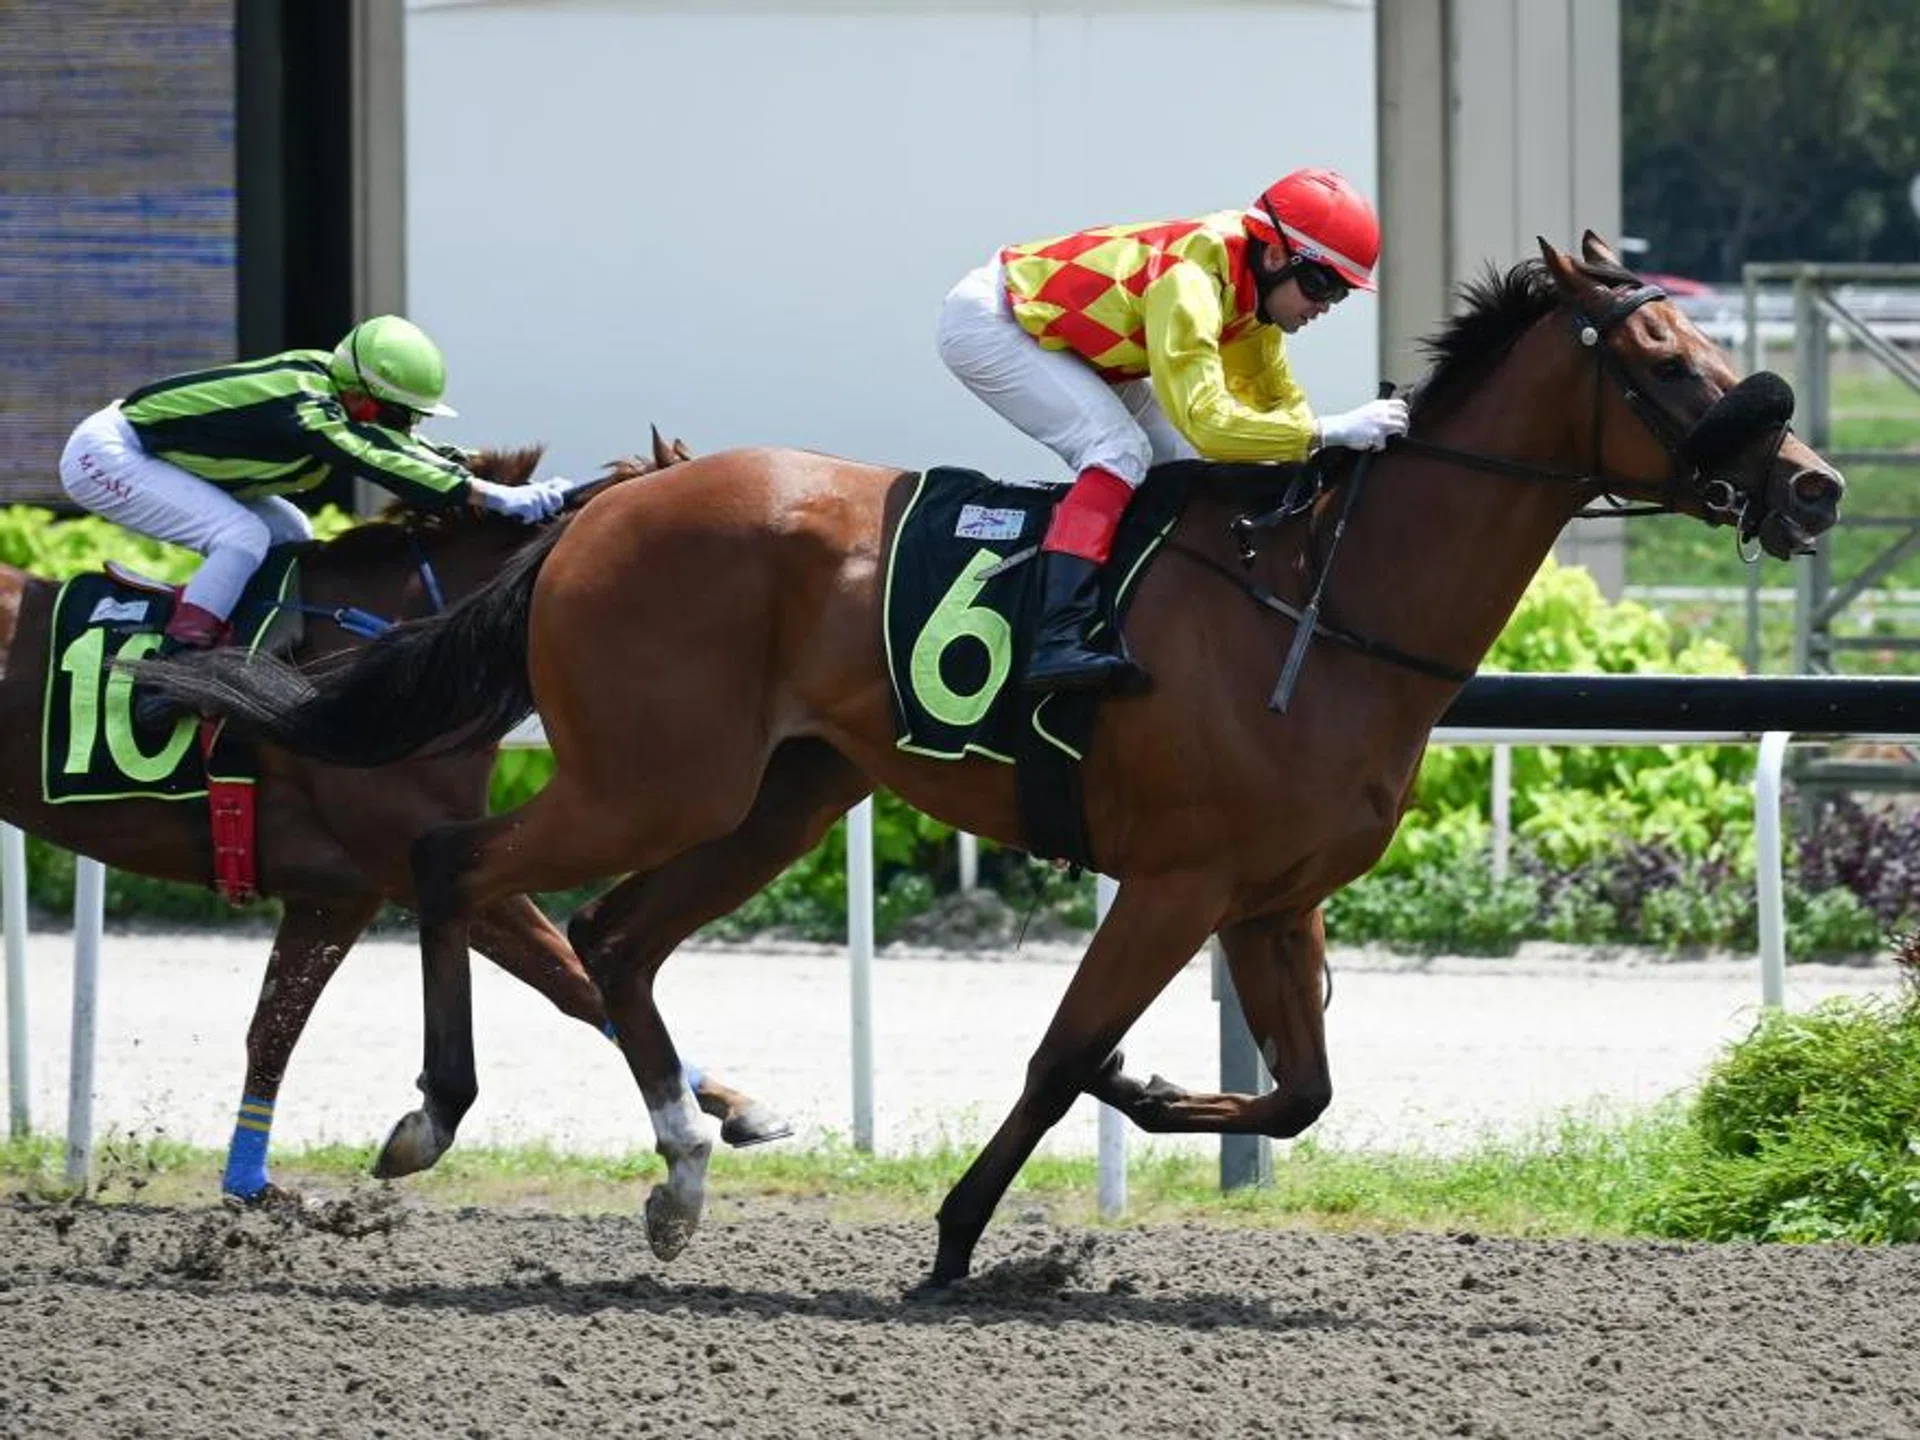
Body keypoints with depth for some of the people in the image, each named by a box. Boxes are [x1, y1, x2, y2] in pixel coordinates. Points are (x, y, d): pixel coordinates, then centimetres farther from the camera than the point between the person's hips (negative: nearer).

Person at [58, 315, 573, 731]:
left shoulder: (326, 385, -2)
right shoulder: (303, 411, -30)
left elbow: (417, 453, 2)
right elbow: (386, 466, -38)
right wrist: (496, 497, -41)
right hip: (106, 455, -10)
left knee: (289, 535, 7)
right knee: (243, 537, -24)